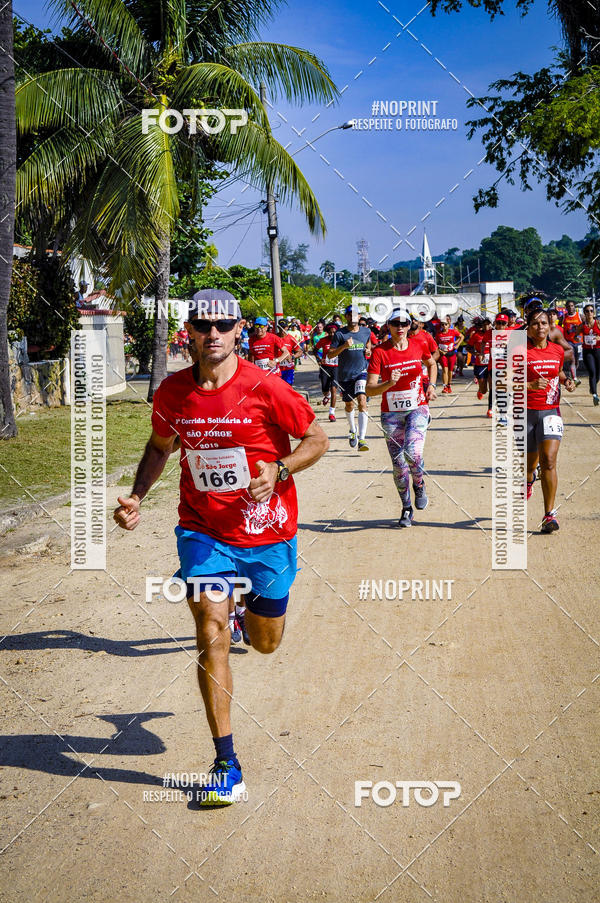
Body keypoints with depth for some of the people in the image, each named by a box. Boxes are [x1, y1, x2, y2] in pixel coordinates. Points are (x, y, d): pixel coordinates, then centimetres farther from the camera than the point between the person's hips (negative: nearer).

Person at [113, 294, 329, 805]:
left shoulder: (265, 388, -15)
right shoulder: (172, 394, -5)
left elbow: (317, 439, -5)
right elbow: (161, 446, 15)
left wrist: (279, 471, -23)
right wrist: (137, 497, -1)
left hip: (267, 533, -1)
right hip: (203, 530, 1)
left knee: (266, 643, 14)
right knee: (211, 632, -15)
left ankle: (251, 605, 54)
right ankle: (226, 762, -7)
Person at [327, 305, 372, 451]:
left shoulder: (366, 331, 4)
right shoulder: (340, 334, -7)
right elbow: (330, 355, -8)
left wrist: (368, 351, 2)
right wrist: (344, 346, -23)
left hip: (361, 372, 0)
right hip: (345, 374, 0)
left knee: (362, 401, -20)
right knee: (349, 404, 16)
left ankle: (361, 439, -25)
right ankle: (352, 430, 46)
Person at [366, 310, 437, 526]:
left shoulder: (418, 346, 0)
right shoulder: (380, 352, -8)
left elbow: (431, 363, 23)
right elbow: (369, 388, -13)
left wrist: (431, 385, 8)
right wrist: (389, 384, -31)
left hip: (417, 408, 0)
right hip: (391, 413, 0)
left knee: (412, 452, -23)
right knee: (399, 465, 3)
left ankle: (419, 485, 9)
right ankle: (406, 508, 22)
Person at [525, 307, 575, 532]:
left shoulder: (557, 351, 7)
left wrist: (566, 380, 6)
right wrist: (531, 385, -23)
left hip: (550, 411, 2)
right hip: (526, 412, -1)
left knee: (548, 461, -16)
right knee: (530, 463, 13)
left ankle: (550, 514, -13)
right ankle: (529, 480, 53)